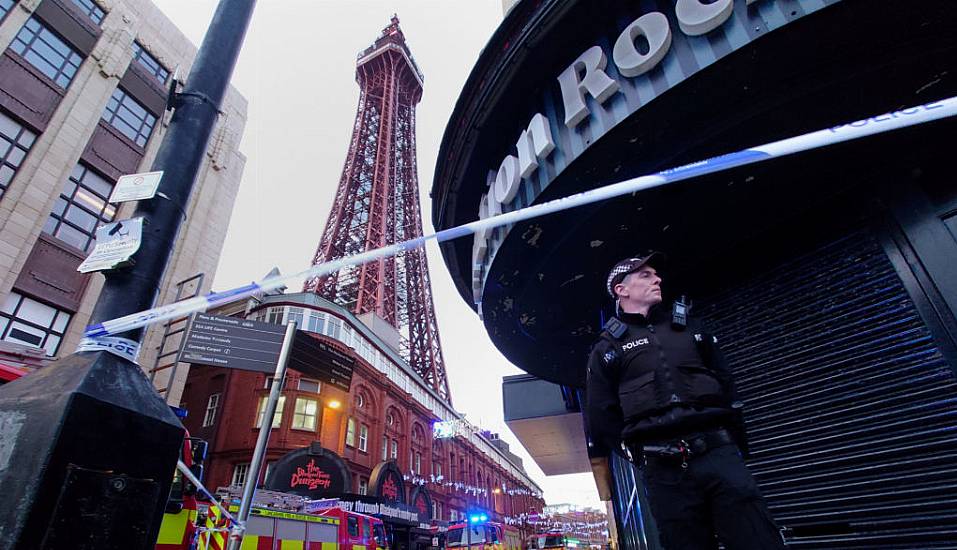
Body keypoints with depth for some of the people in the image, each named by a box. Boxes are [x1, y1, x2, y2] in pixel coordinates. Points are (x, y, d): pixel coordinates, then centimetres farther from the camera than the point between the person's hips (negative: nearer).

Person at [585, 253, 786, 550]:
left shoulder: (689, 327, 20)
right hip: (665, 472, -2)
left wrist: (733, 439, 8)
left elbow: (726, 383, 18)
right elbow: (601, 421, 5)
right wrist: (647, 454, 1)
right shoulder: (607, 349, 9)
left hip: (720, 454, 3)